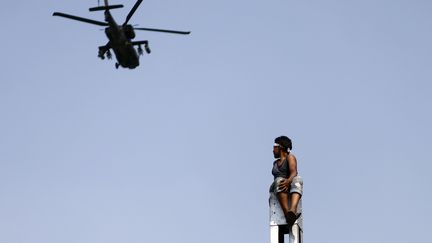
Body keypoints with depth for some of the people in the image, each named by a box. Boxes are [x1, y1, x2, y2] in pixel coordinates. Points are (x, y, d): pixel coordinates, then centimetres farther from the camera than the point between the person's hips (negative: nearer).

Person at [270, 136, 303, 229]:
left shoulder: (290, 157, 9)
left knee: (297, 179, -36)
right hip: (277, 190, 3)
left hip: (291, 187, -3)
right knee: (279, 181, -33)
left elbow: (294, 172, -11)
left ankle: (292, 211, -65)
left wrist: (288, 181, -31)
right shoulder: (275, 163, 26)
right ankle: (288, 216, -55)